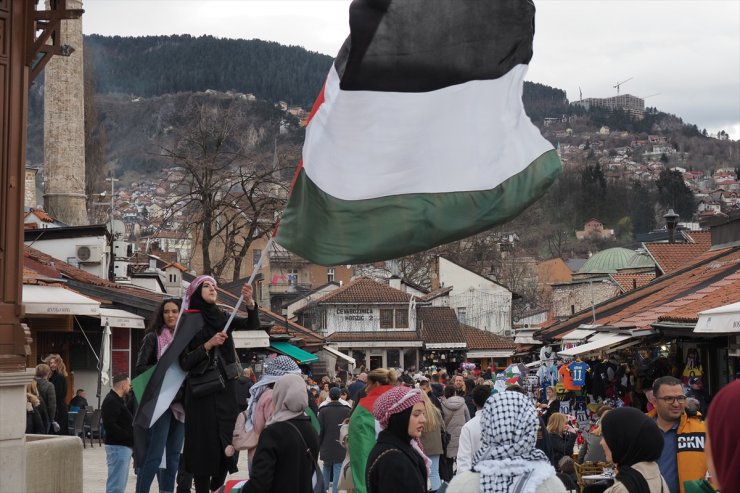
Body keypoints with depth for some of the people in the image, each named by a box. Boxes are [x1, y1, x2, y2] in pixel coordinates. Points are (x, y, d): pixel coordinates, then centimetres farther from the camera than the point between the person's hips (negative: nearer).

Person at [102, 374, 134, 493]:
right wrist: (130, 437, -20)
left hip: (124, 446, 11)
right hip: (118, 446, -11)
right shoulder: (111, 401, -13)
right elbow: (110, 426, -23)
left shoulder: (118, 400, 19)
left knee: (120, 483, 15)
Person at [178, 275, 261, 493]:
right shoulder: (187, 321, -2)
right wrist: (208, 345, -17)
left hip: (226, 387, 5)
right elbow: (184, 362, -7)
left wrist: (249, 303, -19)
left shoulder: (223, 317, 12)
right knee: (204, 444, -5)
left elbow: (253, 325, -2)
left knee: (227, 443, 5)